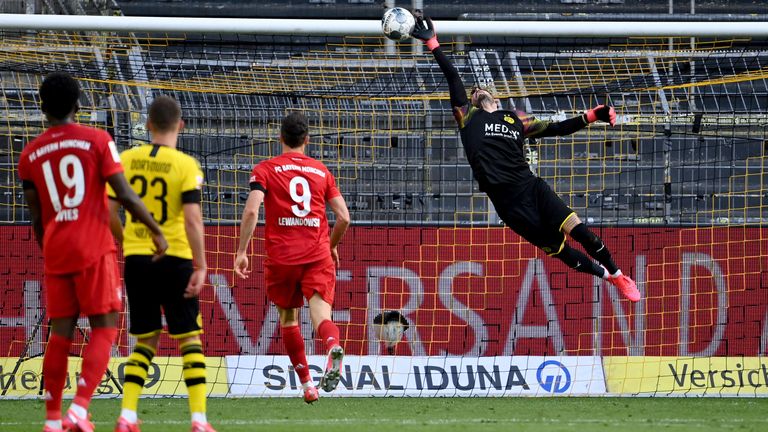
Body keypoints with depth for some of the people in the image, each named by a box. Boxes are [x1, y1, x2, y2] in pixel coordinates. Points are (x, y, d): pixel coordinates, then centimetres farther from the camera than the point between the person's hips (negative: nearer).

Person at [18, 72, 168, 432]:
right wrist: (156, 230, 2)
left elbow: (36, 217, 11)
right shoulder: (97, 141, -4)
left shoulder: (30, 155, 6)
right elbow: (124, 195, -8)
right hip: (94, 252, -4)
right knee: (104, 329, 0)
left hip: (56, 254, 4)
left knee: (60, 333, 9)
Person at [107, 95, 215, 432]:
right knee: (189, 338, 6)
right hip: (174, 259, -3)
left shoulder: (126, 160, 2)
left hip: (136, 258, 3)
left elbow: (109, 212, 4)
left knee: (146, 339, 13)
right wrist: (201, 266, -13)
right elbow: (192, 218, -16)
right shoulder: (186, 165, -9)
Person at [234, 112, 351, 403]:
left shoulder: (265, 169, 5)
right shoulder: (321, 171, 12)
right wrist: (332, 246, 27)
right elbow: (343, 217, 9)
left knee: (288, 317, 17)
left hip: (281, 256, -1)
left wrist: (242, 251, -6)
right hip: (318, 254, 1)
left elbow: (251, 211, -10)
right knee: (320, 313, -12)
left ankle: (307, 383, 19)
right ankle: (333, 346, -46)